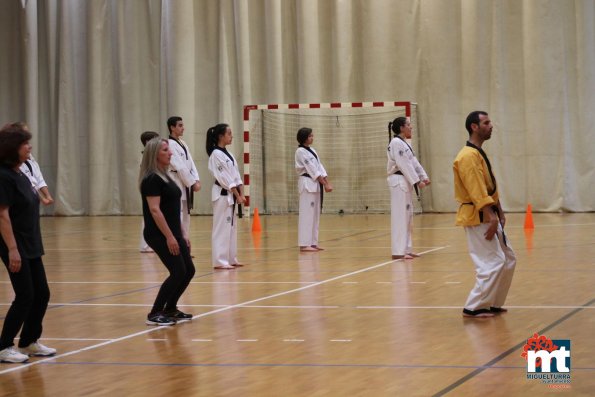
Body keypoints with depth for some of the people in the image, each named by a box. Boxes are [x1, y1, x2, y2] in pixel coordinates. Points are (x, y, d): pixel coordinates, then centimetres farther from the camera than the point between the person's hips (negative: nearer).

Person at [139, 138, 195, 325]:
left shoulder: (166, 176, 15)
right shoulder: (152, 179, -15)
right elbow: (155, 210, -21)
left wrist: (182, 234, 17)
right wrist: (169, 237, -23)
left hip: (172, 232, 9)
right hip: (159, 235, -9)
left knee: (188, 271, 9)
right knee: (178, 272, -12)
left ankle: (170, 309, 21)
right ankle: (154, 314, -4)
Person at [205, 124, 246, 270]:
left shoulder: (228, 154, 14)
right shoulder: (216, 154, -14)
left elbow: (236, 175, 13)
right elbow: (224, 178, -17)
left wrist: (241, 194, 5)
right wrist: (237, 195, -16)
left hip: (231, 194, 9)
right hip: (222, 194, -9)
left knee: (231, 226, 12)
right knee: (222, 227, -8)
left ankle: (231, 258, 19)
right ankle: (220, 261, -6)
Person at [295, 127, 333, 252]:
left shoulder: (312, 150, 17)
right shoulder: (301, 151, -11)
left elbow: (320, 167, 12)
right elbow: (312, 169, -15)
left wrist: (328, 183, 1)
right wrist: (324, 184, -16)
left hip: (316, 184, 9)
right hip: (307, 184, -9)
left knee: (315, 214, 9)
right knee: (307, 214, -10)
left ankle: (312, 242, 14)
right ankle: (304, 244, -11)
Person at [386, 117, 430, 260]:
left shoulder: (404, 143, 17)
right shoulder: (396, 143, -15)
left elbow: (414, 162, 16)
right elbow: (404, 165, -20)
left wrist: (424, 177, 5)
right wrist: (417, 181, -18)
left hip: (406, 182, 10)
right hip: (399, 182, -10)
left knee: (407, 215, 13)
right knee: (400, 216, -10)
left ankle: (406, 249, 19)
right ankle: (398, 251, -9)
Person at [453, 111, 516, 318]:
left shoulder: (479, 153, 16)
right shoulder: (468, 156, -18)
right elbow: (477, 192, -24)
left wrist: (499, 213, 13)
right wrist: (491, 217, -27)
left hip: (488, 216, 11)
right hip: (476, 218, -11)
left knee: (507, 260, 14)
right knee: (492, 263, -12)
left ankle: (493, 303, 22)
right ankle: (473, 308, -4)